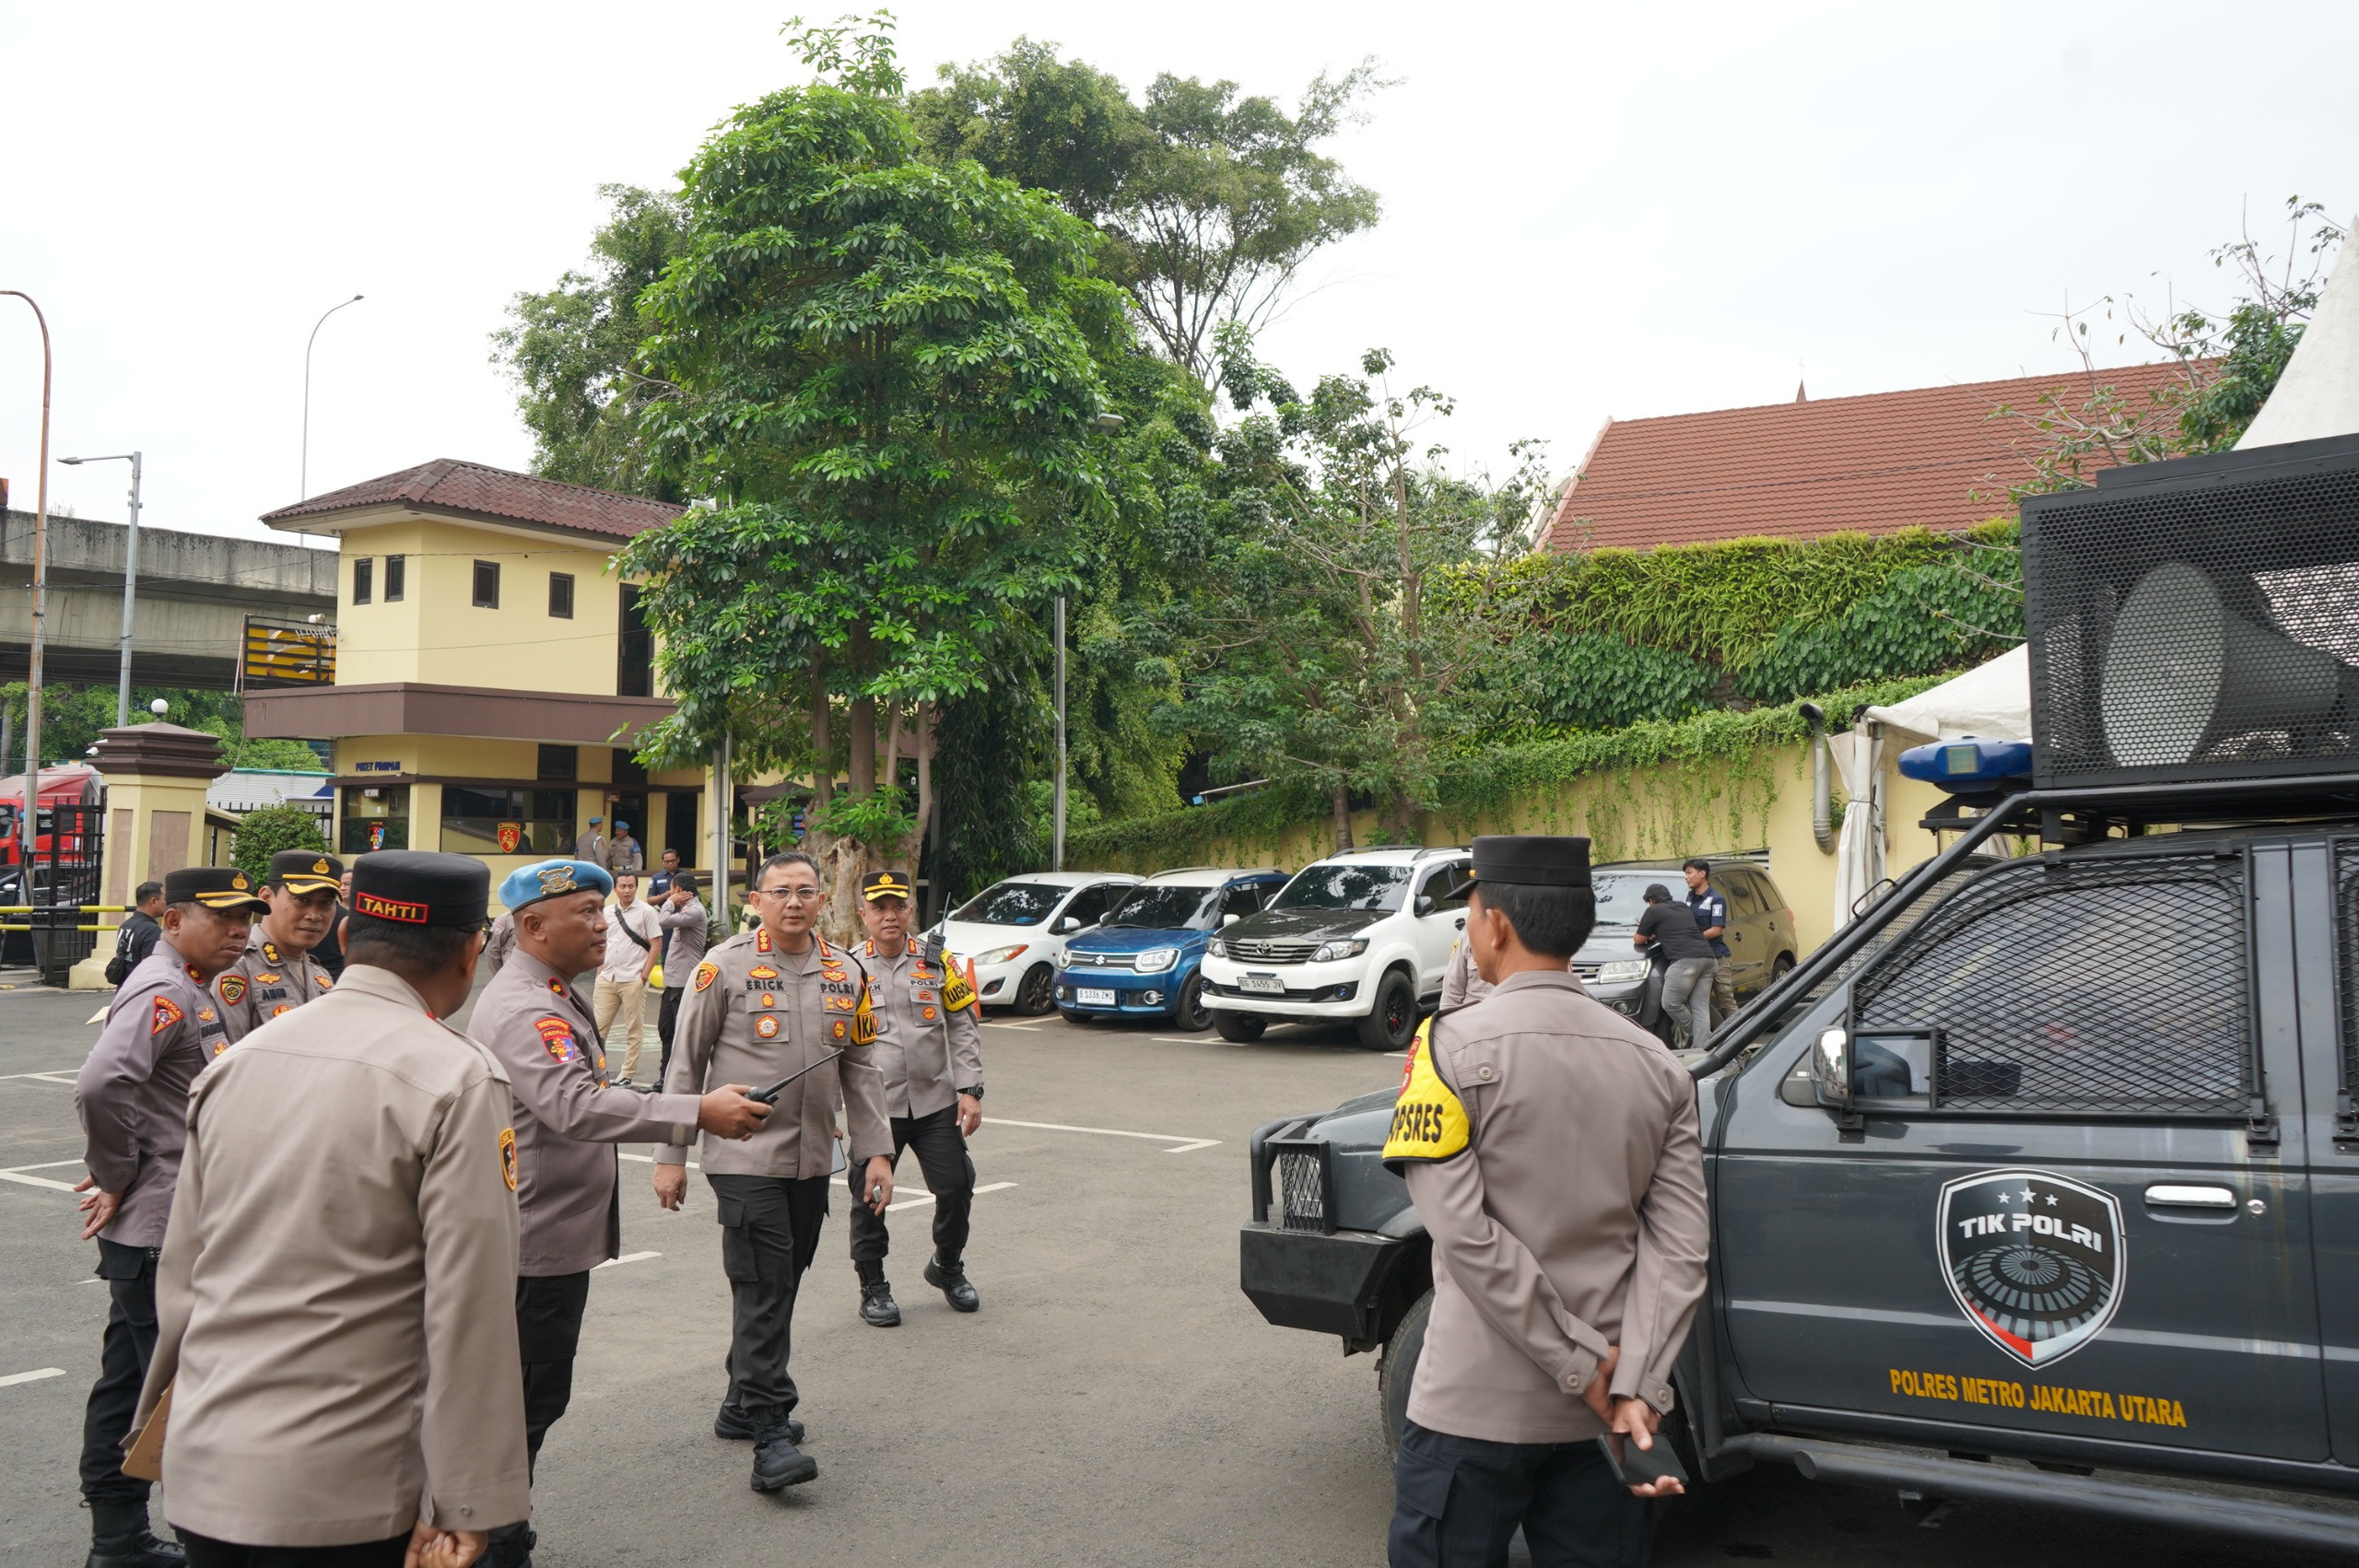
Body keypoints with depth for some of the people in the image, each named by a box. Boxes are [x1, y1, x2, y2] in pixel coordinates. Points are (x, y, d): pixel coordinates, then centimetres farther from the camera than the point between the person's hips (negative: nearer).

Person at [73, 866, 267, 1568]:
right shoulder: (164, 993, -17)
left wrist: (121, 1179, 14)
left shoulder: (188, 991, 14)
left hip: (162, 1227, 10)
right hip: (161, 1229, -10)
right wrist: (117, 1179, -19)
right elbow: (100, 1087, -32)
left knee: (129, 1386, 16)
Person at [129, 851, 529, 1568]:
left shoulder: (237, 1059, 4)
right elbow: (468, 1310, -16)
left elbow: (179, 1273, 11)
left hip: (203, 1467, 6)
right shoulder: (458, 1081, -15)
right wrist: (464, 1504, -9)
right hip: (341, 1493, -6)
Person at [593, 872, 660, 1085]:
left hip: (632, 980, -4)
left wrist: (643, 977, -10)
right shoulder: (608, 913, 11)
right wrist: (599, 972, 10)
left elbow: (655, 946, -5)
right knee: (598, 1027, 4)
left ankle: (627, 1074, 9)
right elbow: (602, 945, 19)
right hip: (606, 980, 5)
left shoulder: (646, 912, -4)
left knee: (633, 1030, 3)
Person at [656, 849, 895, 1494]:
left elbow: (861, 1071, 13)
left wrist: (875, 1151, 7)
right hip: (743, 1156, -5)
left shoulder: (847, 973, 8)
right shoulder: (724, 966, -5)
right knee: (762, 1289, -9)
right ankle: (770, 1435, -6)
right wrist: (671, 1156, -3)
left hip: (812, 1162, 5)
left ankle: (742, 1405, 30)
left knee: (781, 1286, 13)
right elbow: (685, 1064, -2)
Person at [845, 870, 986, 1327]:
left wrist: (970, 1089, -2)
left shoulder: (937, 964, 6)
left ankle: (947, 1267, 29)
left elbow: (963, 1029, 7)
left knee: (957, 1186, 4)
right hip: (874, 1105, -2)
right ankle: (873, 1287, 20)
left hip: (936, 1102, 2)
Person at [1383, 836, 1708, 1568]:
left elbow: (1465, 1232, -18)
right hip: (1601, 1413, 5)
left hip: (1478, 1405, -4)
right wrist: (1637, 1388, -9)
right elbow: (1679, 1246, -5)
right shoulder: (1657, 1064, 2)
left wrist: (1582, 1365, -13)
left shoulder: (1455, 1047, -12)